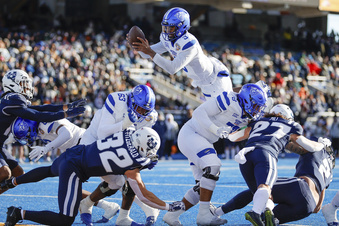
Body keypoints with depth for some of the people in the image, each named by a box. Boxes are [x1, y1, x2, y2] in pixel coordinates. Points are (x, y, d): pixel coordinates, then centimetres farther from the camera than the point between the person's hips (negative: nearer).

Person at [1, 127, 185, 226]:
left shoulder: (128, 133, -6)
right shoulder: (132, 166, -22)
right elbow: (143, 195, -14)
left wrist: (144, 162, 17)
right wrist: (169, 207, -7)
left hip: (73, 152, 9)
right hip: (73, 171, -9)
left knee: (50, 170, 42)